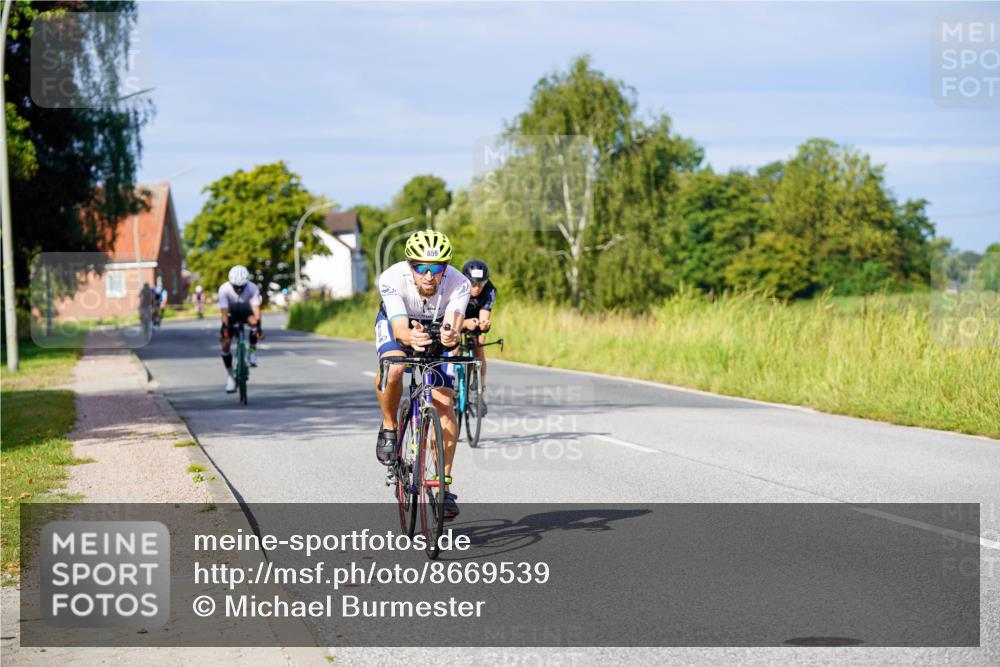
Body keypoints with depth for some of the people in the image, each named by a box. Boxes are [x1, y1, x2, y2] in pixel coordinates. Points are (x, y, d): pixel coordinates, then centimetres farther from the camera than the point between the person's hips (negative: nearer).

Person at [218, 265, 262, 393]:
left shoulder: (252, 288, -29)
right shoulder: (224, 289, -29)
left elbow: (256, 308, -36)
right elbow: (224, 311, -32)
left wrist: (258, 326, -49)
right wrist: (226, 327, -44)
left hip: (245, 312, 0)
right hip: (231, 315, 0)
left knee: (254, 321, -36)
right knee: (225, 344, -13)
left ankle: (252, 351, -13)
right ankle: (230, 376, 2)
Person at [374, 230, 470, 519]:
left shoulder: (458, 284, -33)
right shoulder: (392, 279, -36)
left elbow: (453, 323, -44)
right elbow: (400, 328, -44)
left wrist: (450, 335, -68)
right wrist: (410, 338, -66)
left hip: (436, 327, 1)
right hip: (395, 323, -1)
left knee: (444, 403, -12)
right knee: (393, 369, -35)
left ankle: (444, 485, -4)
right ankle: (389, 428, -6)